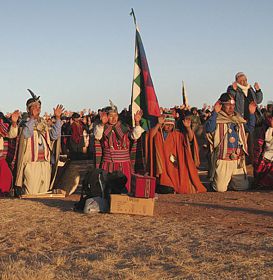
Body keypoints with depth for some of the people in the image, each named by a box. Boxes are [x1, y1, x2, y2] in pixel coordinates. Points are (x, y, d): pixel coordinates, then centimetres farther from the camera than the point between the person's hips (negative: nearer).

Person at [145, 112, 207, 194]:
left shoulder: (177, 135, 11)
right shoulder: (157, 134, 3)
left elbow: (190, 138, 0)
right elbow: (150, 135, -20)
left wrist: (188, 127, -18)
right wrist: (159, 124, -32)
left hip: (175, 167, 4)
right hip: (162, 167, -4)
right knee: (166, 190, -21)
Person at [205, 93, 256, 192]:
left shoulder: (238, 118, 16)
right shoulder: (217, 118, -5)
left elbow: (249, 128, 13)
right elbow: (209, 129, -23)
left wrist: (251, 113, 2)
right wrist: (215, 112, -29)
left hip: (238, 159, 5)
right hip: (223, 159, -5)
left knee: (243, 187, 6)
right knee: (220, 189, -6)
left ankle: (230, 181, 37)